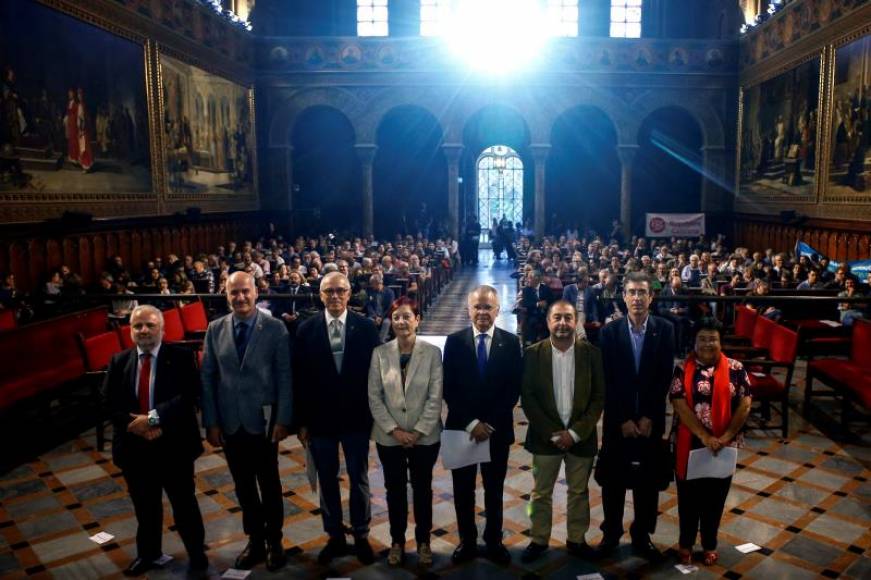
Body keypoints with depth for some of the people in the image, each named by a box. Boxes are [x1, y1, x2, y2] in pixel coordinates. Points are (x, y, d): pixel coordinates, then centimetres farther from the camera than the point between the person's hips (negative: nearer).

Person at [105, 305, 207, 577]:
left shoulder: (181, 357, -8)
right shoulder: (119, 361, 3)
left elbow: (188, 395, -18)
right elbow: (109, 404, -2)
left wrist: (153, 417, -26)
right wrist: (136, 426, -17)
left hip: (174, 444, -3)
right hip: (134, 446, 3)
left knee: (184, 503, 12)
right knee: (145, 506, 20)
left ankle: (196, 553, 32)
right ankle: (147, 553, 42)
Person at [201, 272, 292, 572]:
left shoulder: (275, 328, -7)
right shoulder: (215, 329, 2)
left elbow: (285, 377, -7)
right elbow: (208, 378, 3)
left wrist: (282, 420, -11)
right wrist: (211, 422, -1)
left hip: (263, 420, -3)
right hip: (229, 422, 3)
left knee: (269, 484, 11)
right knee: (243, 486, 14)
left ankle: (273, 541, 29)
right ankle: (254, 540, 31)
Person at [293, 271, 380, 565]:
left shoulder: (366, 327, -6)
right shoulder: (306, 329, -4)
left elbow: (375, 372, -3)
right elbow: (300, 378, -2)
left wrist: (375, 414, -4)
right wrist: (302, 420, -3)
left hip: (356, 417, -1)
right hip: (320, 418, 1)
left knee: (359, 479, 13)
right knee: (327, 481, 14)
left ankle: (361, 536, 30)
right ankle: (335, 537, 31)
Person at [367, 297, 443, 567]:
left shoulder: (432, 352, -8)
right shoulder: (380, 353, -4)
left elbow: (435, 397, -9)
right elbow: (374, 397, -4)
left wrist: (418, 431, -13)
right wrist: (394, 430, -11)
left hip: (425, 436, -1)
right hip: (389, 437, 1)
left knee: (422, 488, 14)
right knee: (395, 489, 15)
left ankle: (423, 541, 32)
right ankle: (397, 541, 32)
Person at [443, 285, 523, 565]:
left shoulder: (511, 342, -2)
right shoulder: (454, 341, -3)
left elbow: (513, 389, -5)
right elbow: (449, 388, -5)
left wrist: (490, 423, -13)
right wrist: (471, 423, -13)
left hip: (498, 429, 0)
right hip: (461, 427, 0)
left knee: (494, 490, 15)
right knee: (463, 490, 12)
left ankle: (494, 541, 31)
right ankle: (467, 541, 29)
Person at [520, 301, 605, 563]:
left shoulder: (592, 353, -4)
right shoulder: (533, 353, -5)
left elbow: (599, 397, -3)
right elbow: (528, 397, -5)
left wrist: (575, 432, -11)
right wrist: (552, 433, -11)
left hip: (581, 436, 1)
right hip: (545, 436, 0)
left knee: (579, 492, 14)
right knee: (541, 493, 10)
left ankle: (576, 540, 30)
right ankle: (538, 540, 26)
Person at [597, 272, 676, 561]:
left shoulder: (665, 329, -4)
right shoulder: (610, 331, -4)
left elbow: (665, 378, -6)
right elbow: (607, 381, -6)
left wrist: (648, 417, -10)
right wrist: (623, 419, -11)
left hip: (650, 419, 0)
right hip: (617, 419, 0)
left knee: (648, 480, 10)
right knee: (613, 479, 9)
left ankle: (642, 535, 27)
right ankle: (611, 533, 27)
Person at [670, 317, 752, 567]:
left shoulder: (735, 369, -3)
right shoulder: (683, 370, -6)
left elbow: (745, 404, -6)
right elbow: (680, 406, -13)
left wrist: (726, 436, -15)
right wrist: (705, 436, -20)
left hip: (723, 446, 1)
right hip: (689, 444, -1)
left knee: (715, 496, 14)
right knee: (688, 495, 11)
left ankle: (710, 544, 33)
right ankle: (686, 543, 29)